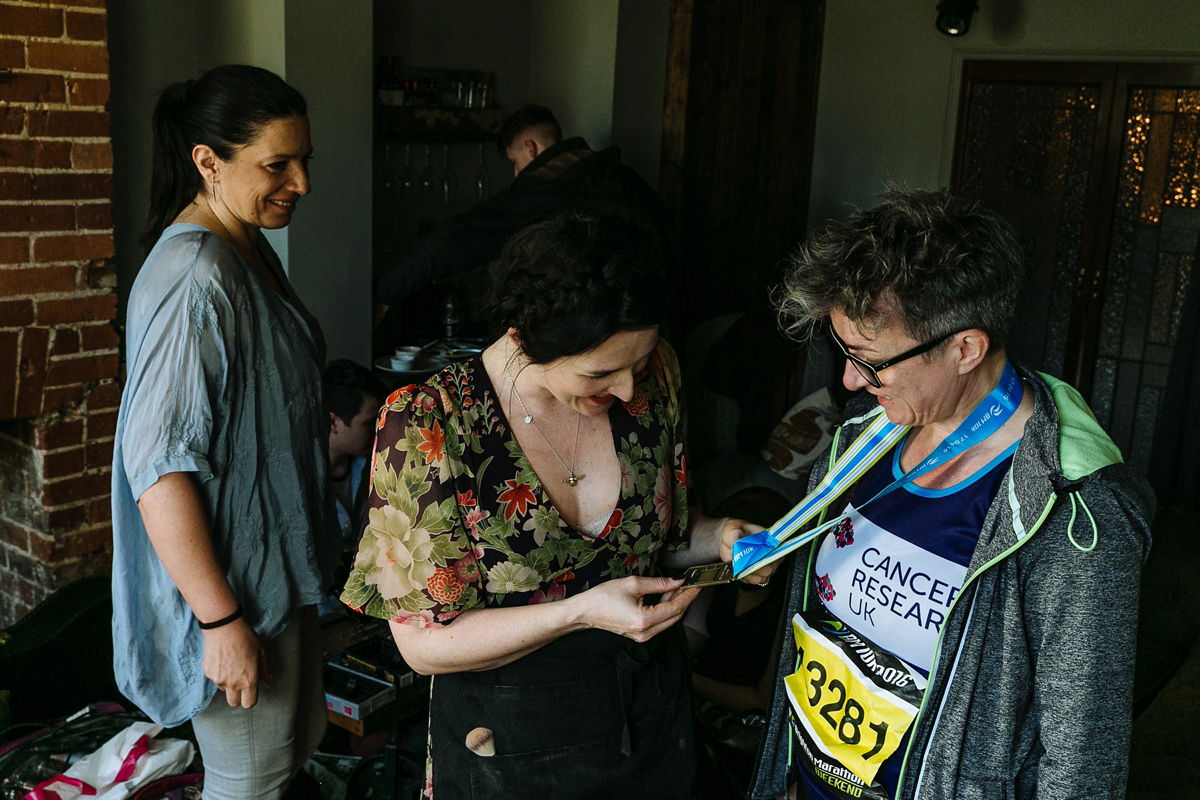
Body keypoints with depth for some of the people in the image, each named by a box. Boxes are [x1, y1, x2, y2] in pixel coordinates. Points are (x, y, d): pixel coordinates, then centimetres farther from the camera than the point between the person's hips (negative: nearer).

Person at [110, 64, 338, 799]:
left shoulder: (250, 249, 5)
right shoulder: (195, 279, -26)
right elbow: (160, 468, -28)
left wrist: (338, 431, 14)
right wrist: (221, 620, -25)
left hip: (279, 565, 9)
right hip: (233, 584, -9)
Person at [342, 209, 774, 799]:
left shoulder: (649, 378, -10)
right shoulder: (426, 426, -25)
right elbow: (425, 643, -21)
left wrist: (718, 538, -14)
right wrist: (582, 612, -32)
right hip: (510, 744, -4)